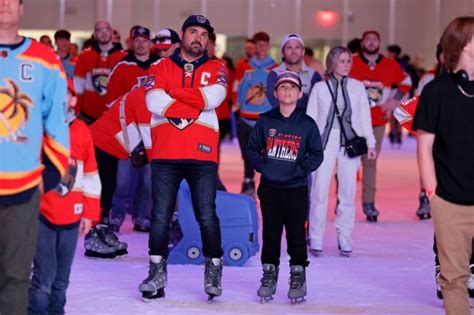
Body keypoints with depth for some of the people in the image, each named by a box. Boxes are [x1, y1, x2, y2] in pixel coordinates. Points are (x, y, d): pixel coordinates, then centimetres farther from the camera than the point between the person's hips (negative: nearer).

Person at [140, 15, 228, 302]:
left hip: (202, 154, -1)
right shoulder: (162, 67, 10)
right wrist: (195, 105, -9)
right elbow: (154, 101, -7)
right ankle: (158, 272, 10)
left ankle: (214, 269, 15)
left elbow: (214, 97, -10)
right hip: (165, 152, 1)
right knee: (161, 216, 2)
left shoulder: (216, 68, 10)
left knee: (207, 216, 0)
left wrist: (174, 93, -8)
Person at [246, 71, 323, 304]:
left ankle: (298, 278, 10)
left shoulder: (307, 124, 2)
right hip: (269, 187, 1)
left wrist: (302, 169, -9)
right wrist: (262, 167, -5)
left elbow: (316, 154, 4)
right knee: (270, 232, 6)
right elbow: (252, 149, 9)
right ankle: (269, 276, 15)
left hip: (296, 188, -1)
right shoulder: (265, 121, 4)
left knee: (296, 233, 0)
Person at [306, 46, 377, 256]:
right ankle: (316, 238, 2)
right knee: (319, 191, -5)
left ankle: (344, 237, 10)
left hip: (350, 142, 2)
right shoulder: (320, 87, 5)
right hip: (325, 142, -1)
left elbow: (365, 116, 10)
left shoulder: (357, 87, 9)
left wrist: (371, 143, 5)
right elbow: (310, 118, 6)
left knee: (348, 191, 2)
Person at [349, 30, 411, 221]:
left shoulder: (391, 65, 3)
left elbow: (405, 83, 17)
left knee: (370, 161, 8)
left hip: (377, 121, 3)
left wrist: (394, 101, 7)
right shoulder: (351, 63, -6)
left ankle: (369, 203, 14)